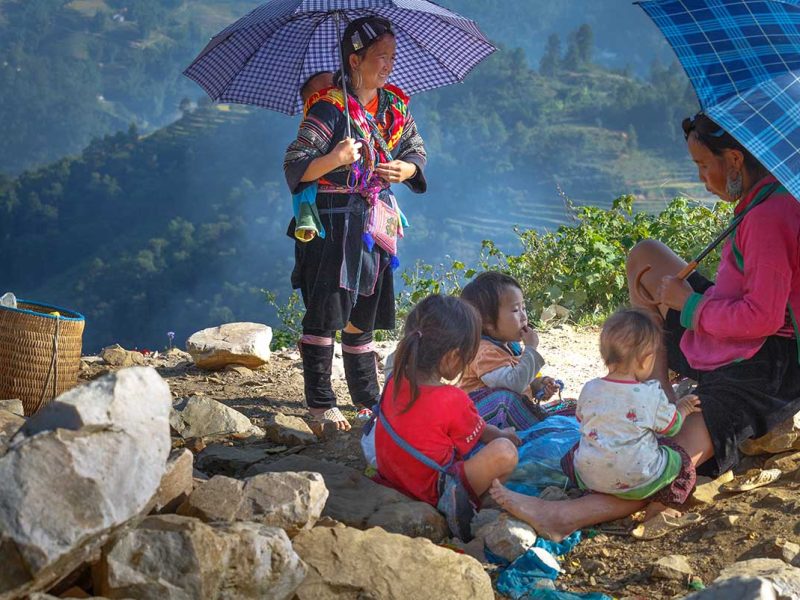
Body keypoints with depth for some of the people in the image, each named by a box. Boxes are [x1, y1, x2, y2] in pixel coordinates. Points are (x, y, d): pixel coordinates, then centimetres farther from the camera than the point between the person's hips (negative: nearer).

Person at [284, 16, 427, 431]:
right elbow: (295, 167, -18)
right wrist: (333, 160, -36)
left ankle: (367, 396, 29)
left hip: (376, 222, 7)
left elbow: (416, 150, 16)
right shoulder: (330, 107, -15)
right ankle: (320, 403, 4)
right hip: (334, 221, -6)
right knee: (326, 313, -6)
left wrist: (405, 169, -7)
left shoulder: (395, 104, 6)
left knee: (363, 314, 16)